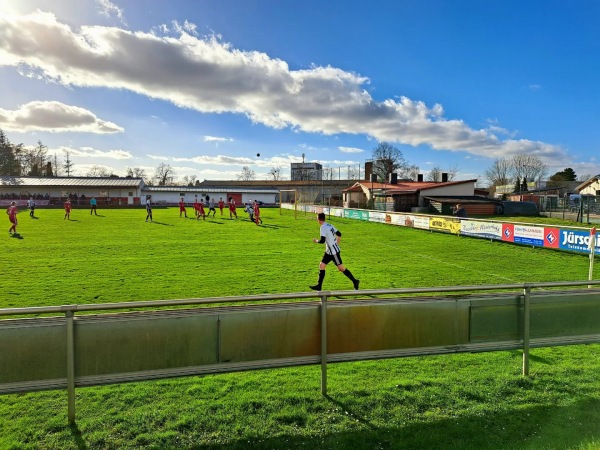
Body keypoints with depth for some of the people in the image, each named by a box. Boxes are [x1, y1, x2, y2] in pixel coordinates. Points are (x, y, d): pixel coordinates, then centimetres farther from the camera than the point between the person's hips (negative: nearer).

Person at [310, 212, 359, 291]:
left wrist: (316, 241, -5)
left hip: (334, 252, -9)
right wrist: (336, 244, 25)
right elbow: (339, 234, 17)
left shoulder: (323, 228, -18)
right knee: (321, 265, 7)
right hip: (329, 251, 9)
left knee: (341, 268, 0)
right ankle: (319, 286, 8)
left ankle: (355, 281, 11)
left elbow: (322, 241, -25)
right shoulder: (329, 225, 9)